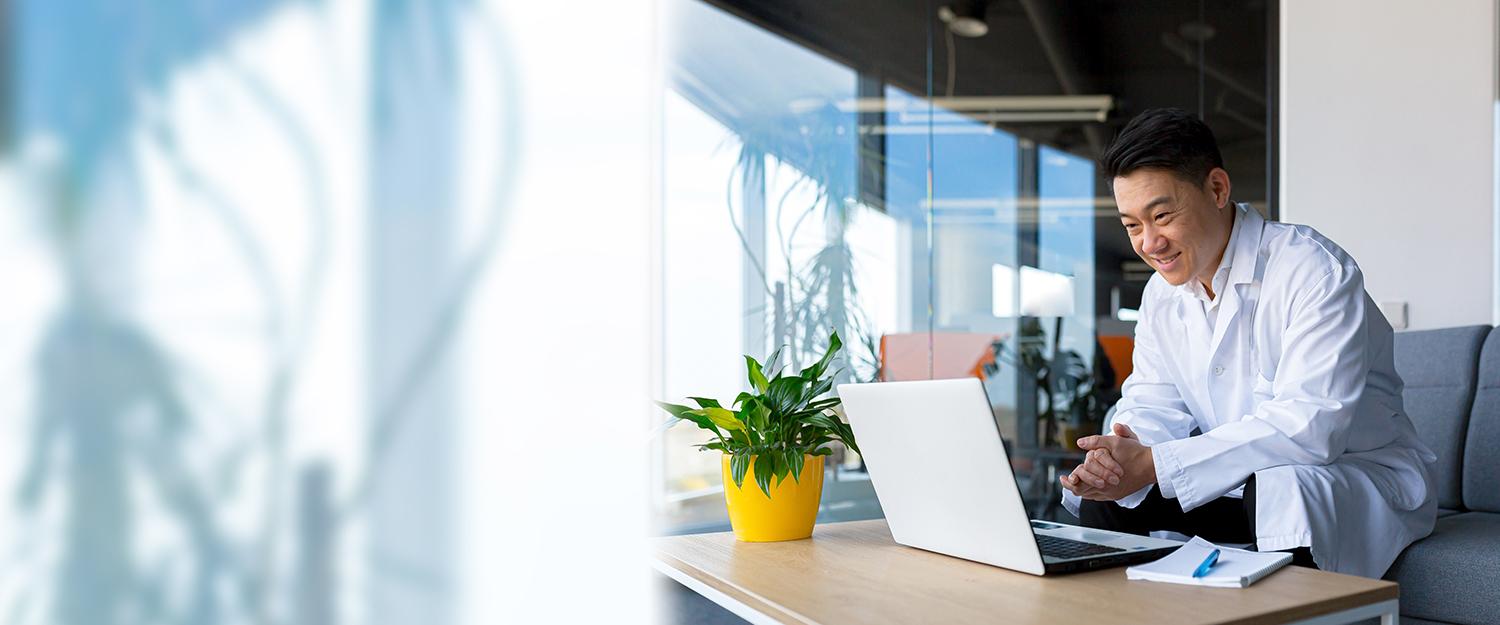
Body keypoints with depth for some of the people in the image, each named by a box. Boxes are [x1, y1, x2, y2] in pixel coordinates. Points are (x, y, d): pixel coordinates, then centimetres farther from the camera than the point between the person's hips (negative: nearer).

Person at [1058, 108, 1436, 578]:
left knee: (1278, 486, -37)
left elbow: (1311, 425, -31)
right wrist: (1117, 460, -24)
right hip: (1237, 485, 6)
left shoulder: (1314, 271, -21)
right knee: (1103, 496, -8)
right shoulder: (1162, 295, 3)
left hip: (1363, 480, -6)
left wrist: (1155, 465, -35)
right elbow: (1152, 407, 2)